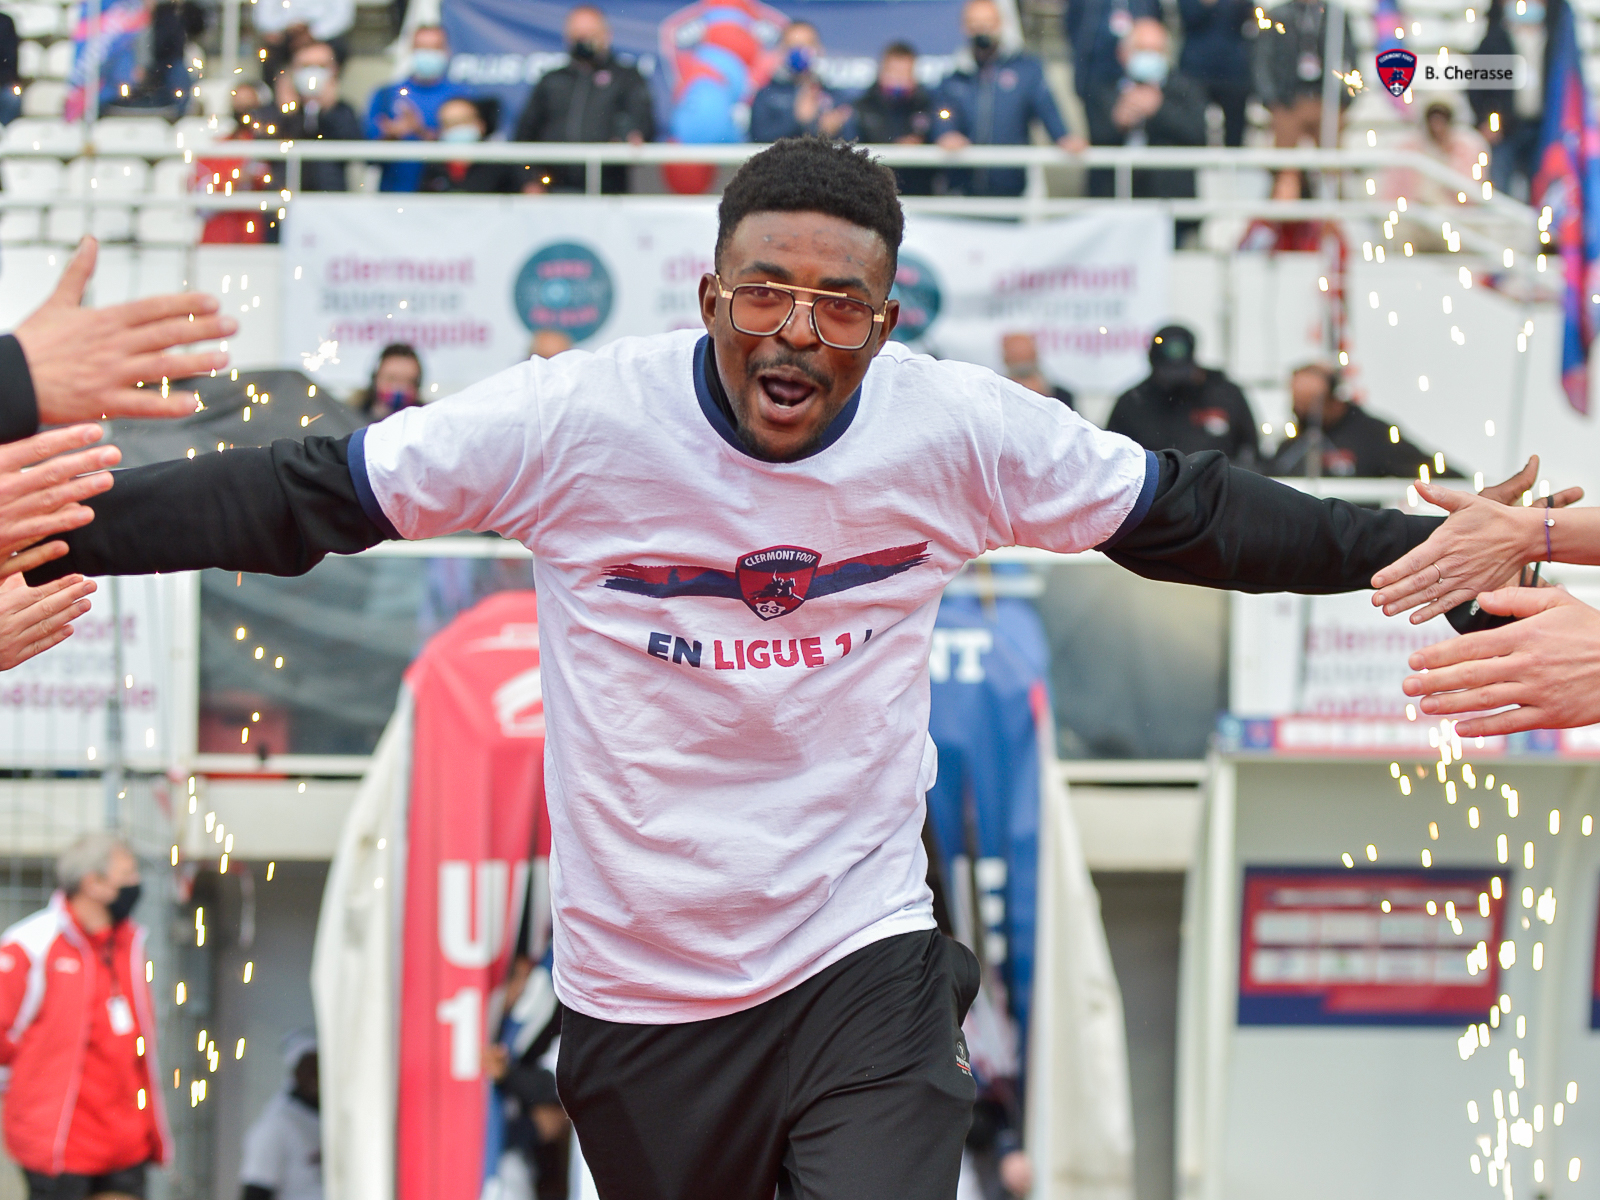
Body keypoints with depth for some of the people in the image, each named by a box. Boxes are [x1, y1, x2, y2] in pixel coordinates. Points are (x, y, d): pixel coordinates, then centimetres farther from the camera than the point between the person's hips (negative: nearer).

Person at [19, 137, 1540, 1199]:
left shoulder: (958, 430, -6)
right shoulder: (578, 420, -12)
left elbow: (1187, 514, 6)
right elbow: (308, 494, -8)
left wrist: (1445, 555, 4)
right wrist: (63, 529, -16)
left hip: (861, 963, 0)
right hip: (635, 996, 0)